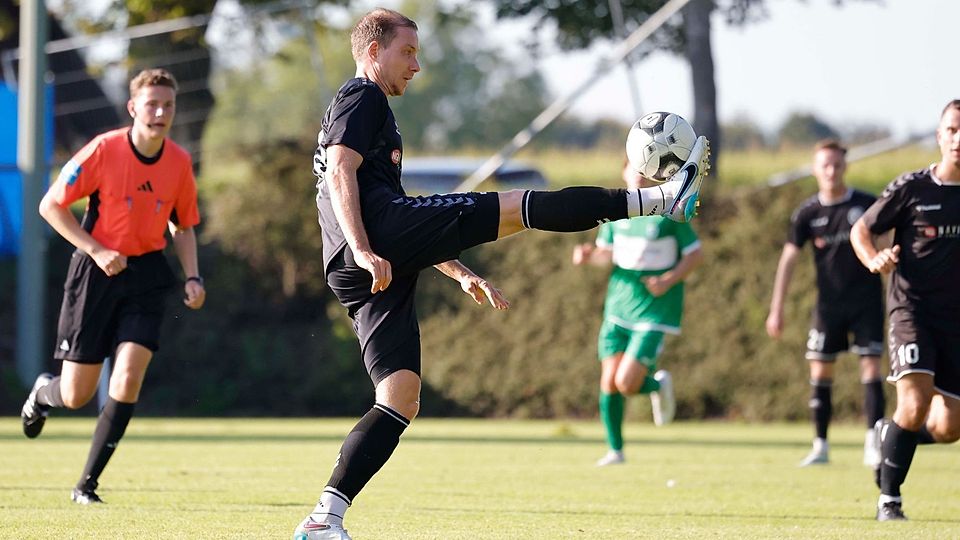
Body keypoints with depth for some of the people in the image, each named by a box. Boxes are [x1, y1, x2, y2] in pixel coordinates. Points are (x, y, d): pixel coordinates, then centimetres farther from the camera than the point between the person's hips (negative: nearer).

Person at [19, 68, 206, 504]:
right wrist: (96, 250, -17)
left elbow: (183, 226, 13)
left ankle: (87, 485, -4)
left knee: (128, 378, -16)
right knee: (76, 396, 2)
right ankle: (43, 392, 42)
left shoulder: (180, 163, -2)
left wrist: (192, 277, -2)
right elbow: (51, 206, -9)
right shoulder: (104, 150, -14)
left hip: (146, 275, 2)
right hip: (98, 272, -2)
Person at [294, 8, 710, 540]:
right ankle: (659, 198, -15)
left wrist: (461, 273, 35)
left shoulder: (365, 107, 36)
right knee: (515, 207, -11)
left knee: (399, 401, 2)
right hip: (378, 231, -10)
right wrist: (364, 251, -23)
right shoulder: (362, 97, 7)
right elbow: (340, 173, -12)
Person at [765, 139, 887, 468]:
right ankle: (820, 446, 10)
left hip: (867, 301, -2)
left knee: (871, 368, -8)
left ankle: (873, 444, -7)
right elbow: (788, 259, 3)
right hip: (829, 303, 2)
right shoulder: (807, 213, 1)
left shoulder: (867, 205, -3)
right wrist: (776, 310, 0)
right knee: (820, 373, 1)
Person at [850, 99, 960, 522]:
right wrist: (875, 259, -15)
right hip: (912, 308, -4)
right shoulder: (911, 188, -6)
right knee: (916, 404, -22)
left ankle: (890, 434, 34)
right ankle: (889, 499, -7)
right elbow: (860, 230, 5)